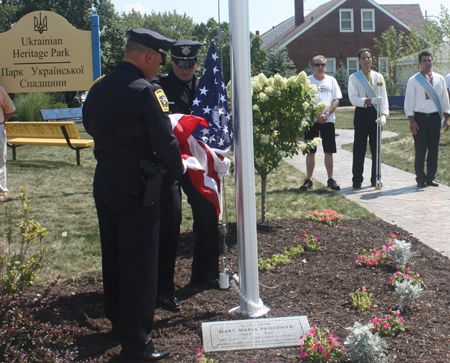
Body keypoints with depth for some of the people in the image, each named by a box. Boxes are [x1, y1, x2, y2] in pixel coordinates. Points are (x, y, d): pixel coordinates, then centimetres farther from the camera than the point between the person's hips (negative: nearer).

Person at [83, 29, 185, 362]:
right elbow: (165, 141, -17)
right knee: (139, 263, -1)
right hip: (136, 187, -8)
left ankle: (118, 321, 37)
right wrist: (178, 169, 1)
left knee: (113, 256, 20)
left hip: (104, 181, 8)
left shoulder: (99, 88, 5)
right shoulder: (147, 91, -18)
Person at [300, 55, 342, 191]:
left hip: (328, 120, 1)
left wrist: (326, 114, -11)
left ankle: (330, 179, 10)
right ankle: (309, 180, 8)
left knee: (329, 151, 2)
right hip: (311, 120, -1)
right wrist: (316, 115, -14)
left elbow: (336, 100, 4)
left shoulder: (331, 81, 9)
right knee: (310, 151, 2)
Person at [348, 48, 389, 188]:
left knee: (376, 147, 5)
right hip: (361, 113, -2)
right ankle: (357, 180, 6)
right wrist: (371, 100, -22)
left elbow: (384, 97, 2)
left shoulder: (378, 77, 8)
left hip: (375, 113, 2)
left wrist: (384, 114, -13)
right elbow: (353, 98, -8)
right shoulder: (354, 78, 3)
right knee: (359, 148, -1)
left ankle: (375, 179, 14)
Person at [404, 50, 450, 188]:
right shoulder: (413, 81, -1)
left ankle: (431, 178, 17)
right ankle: (421, 179, 11)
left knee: (434, 149, 6)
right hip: (420, 118, -3)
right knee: (420, 150, 0)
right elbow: (409, 101, -2)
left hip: (435, 117, 3)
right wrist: (412, 120, -9)